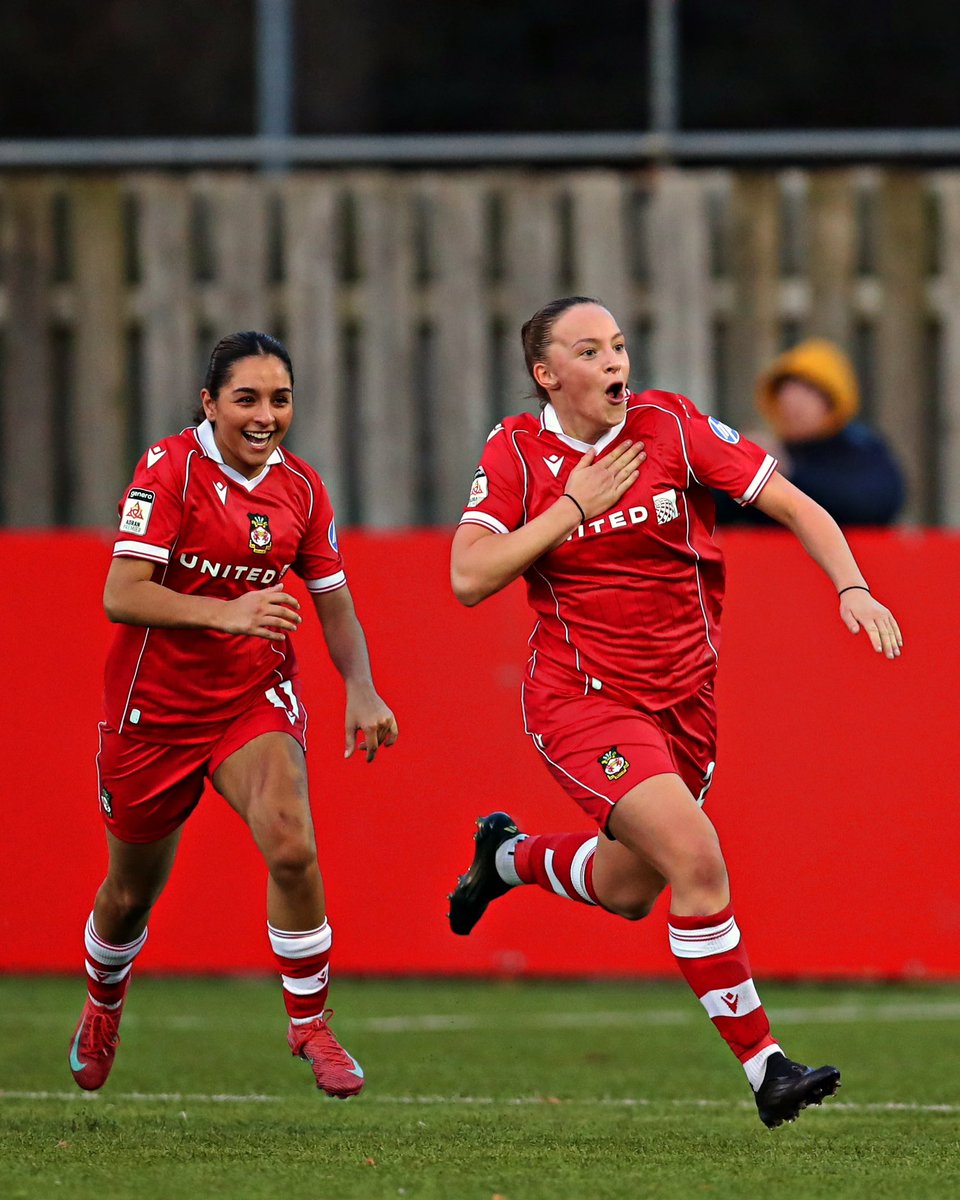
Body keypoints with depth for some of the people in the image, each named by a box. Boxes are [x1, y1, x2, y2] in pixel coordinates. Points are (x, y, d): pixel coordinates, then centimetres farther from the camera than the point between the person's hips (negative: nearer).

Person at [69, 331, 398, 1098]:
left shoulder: (300, 487, -1)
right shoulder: (170, 469, -16)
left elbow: (334, 602, 10)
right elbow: (121, 595, -23)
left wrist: (361, 690, -6)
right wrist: (225, 613, -37)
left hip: (257, 700, 2)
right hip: (156, 708, -2)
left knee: (292, 845, -24)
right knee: (132, 890, 13)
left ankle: (310, 1021, -6)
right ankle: (104, 1003, 47)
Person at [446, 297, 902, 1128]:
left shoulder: (671, 426, -5)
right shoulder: (516, 453, -7)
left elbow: (794, 505, -4)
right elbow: (469, 578, -15)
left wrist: (852, 587, -19)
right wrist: (573, 506, -19)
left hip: (683, 695, 4)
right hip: (582, 698, -4)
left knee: (628, 891, 17)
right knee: (695, 855, -23)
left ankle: (508, 856, 50)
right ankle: (763, 1065, -16)